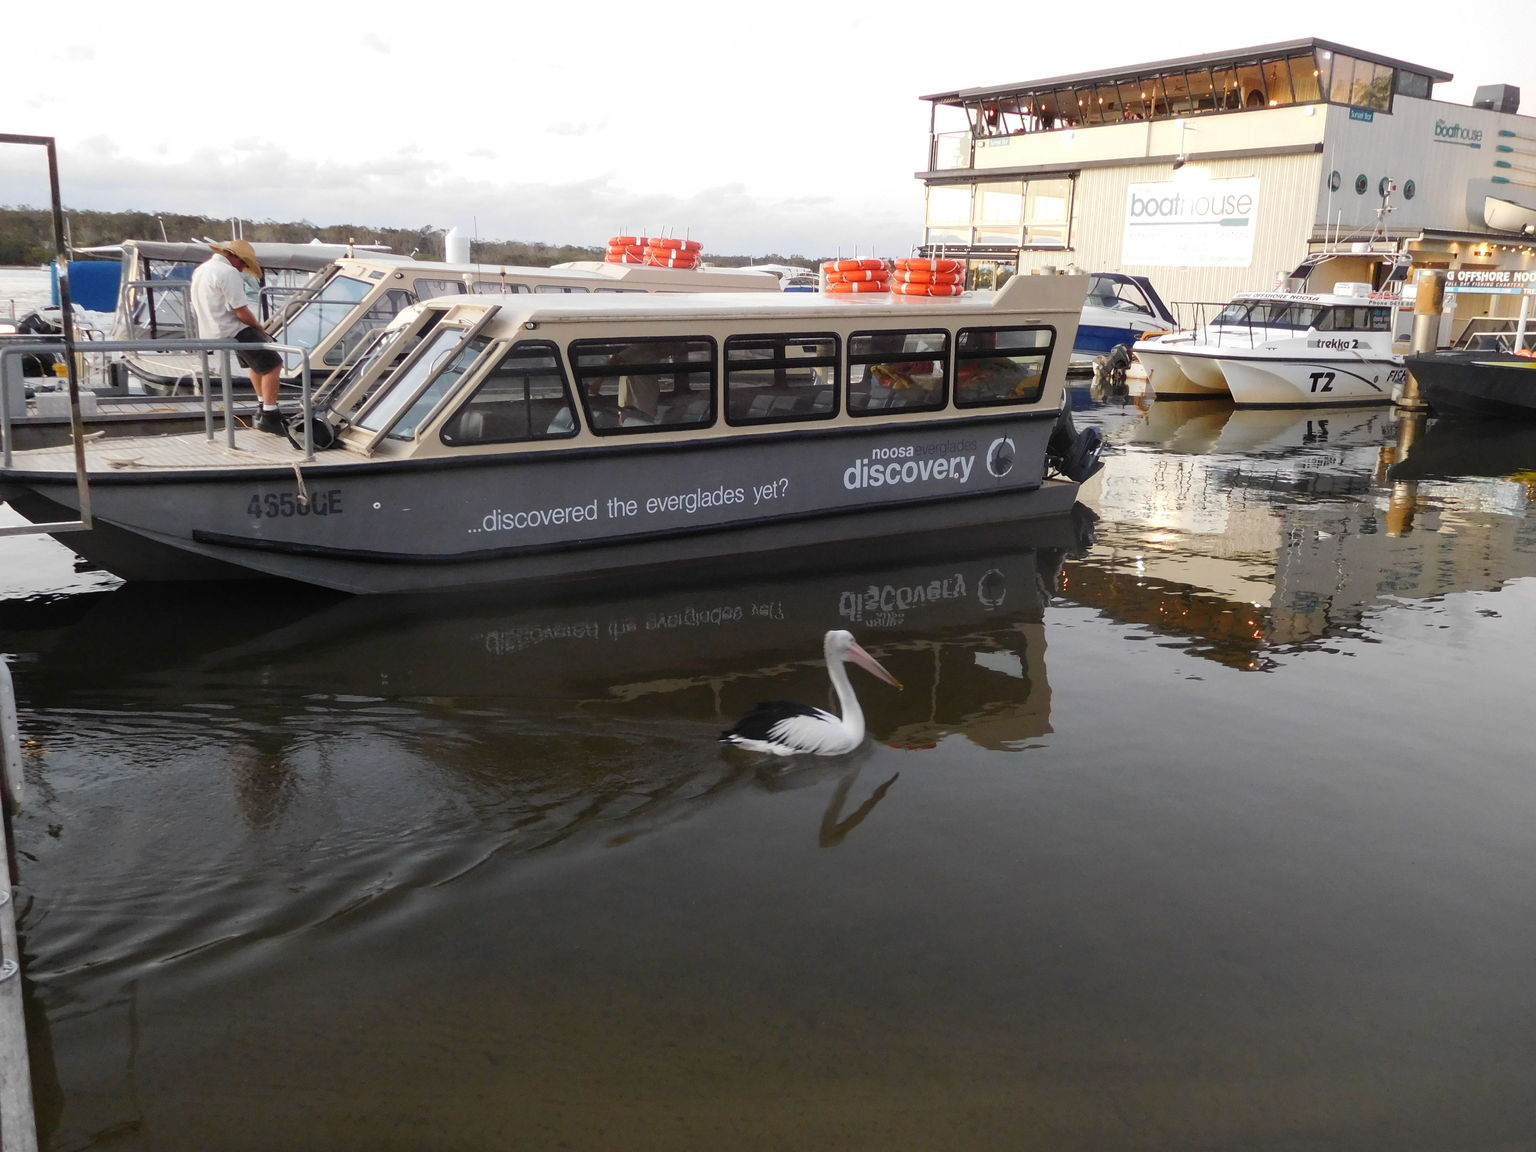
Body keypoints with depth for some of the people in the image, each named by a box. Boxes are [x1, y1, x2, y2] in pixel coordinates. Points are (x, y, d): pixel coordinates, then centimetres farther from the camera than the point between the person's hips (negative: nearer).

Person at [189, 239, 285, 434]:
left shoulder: (200, 270, 15)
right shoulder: (228, 273, -17)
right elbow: (242, 311, -22)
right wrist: (258, 326, -1)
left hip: (211, 333, 10)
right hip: (233, 332, -10)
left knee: (258, 362, 26)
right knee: (272, 365, -8)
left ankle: (263, 407, 32)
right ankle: (269, 417, -11)